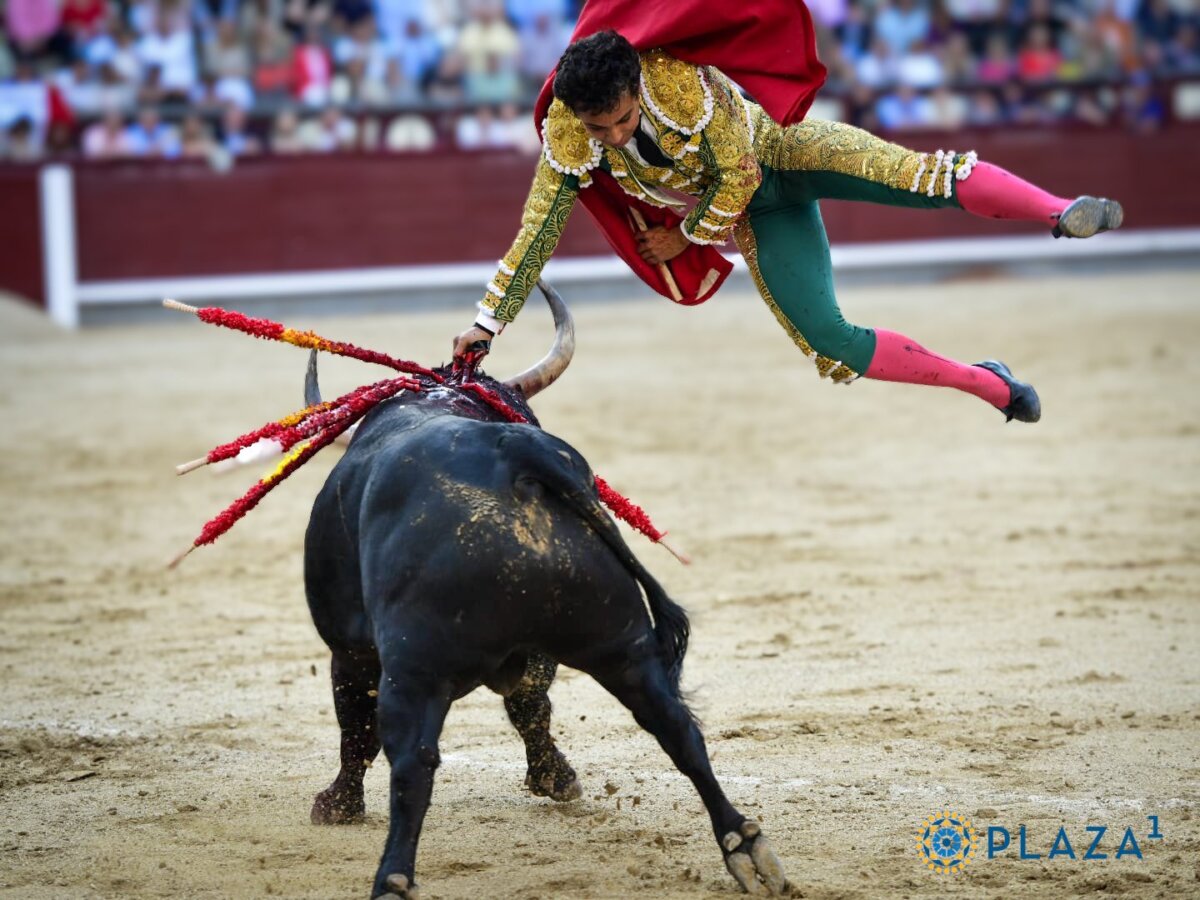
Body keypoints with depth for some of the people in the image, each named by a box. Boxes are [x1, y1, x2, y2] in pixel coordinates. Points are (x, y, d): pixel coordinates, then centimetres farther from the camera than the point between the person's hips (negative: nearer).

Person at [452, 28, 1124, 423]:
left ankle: (1062, 213, -40)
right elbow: (538, 231, -12)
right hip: (755, 213, 3)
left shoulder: (683, 79, -33)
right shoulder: (567, 136, -22)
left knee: (917, 176, -32)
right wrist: (489, 323, -9)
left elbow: (737, 174, -22)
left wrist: (687, 239, -11)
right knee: (830, 347, -9)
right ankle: (989, 385, 4)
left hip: (783, 148, -3)